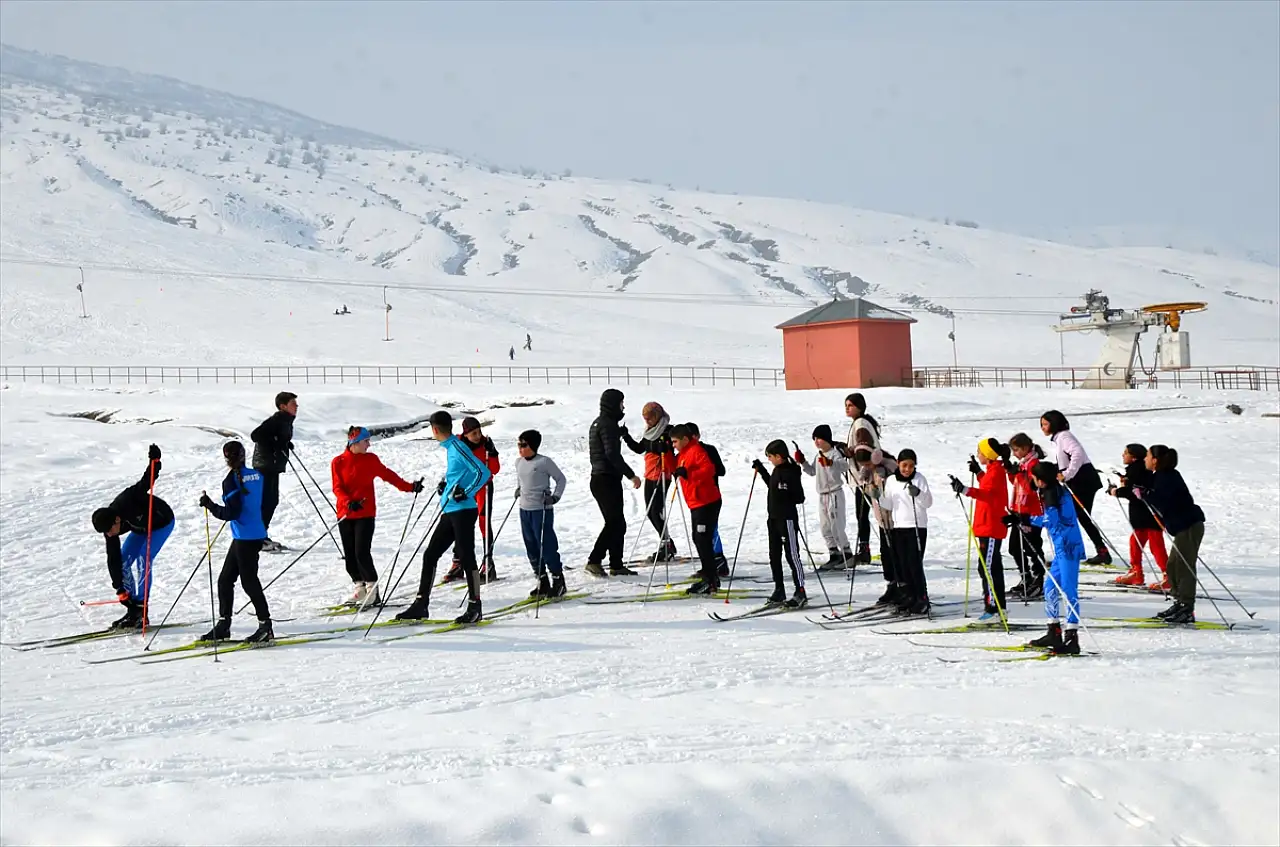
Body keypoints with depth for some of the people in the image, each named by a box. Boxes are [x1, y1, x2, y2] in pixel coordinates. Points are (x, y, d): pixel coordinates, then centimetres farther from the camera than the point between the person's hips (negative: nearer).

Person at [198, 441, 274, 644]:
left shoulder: (231, 480, -15)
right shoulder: (258, 475, 7)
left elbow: (231, 513, -18)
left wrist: (209, 505, -9)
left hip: (245, 539, -9)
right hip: (257, 534, 9)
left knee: (249, 581, -2)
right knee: (225, 579, 14)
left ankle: (265, 626, 1)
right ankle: (223, 625, 19)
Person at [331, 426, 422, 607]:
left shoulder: (370, 459, 4)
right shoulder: (338, 462, 0)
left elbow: (388, 475, 10)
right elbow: (337, 487, -5)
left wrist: (409, 487, 4)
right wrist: (349, 502, -22)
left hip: (366, 514, -1)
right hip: (345, 514, 1)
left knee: (362, 553, -12)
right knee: (349, 556, 4)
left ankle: (372, 591, -4)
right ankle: (360, 588, 19)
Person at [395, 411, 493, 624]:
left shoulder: (458, 448, -13)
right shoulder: (450, 448, 15)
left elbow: (483, 472, -19)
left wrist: (465, 493, -21)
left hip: (463, 511, -10)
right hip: (450, 512, 10)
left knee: (466, 558, -5)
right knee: (430, 555, 9)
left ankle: (475, 608, 3)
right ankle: (421, 605, 13)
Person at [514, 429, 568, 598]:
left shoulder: (544, 462, -11)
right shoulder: (519, 463, 8)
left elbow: (561, 478, -4)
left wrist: (555, 497, -13)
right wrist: (518, 490, 10)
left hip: (542, 510, -7)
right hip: (525, 509, 7)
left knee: (547, 546, -6)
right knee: (532, 547, 9)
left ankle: (558, 581, 5)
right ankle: (542, 582, 18)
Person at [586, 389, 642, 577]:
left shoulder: (598, 423, 18)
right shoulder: (608, 425, -14)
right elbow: (613, 454, -22)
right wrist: (631, 475, -21)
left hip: (599, 478, 10)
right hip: (607, 480, -10)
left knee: (617, 523, 12)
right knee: (614, 523, -9)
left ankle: (616, 564, 14)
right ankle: (594, 561, -12)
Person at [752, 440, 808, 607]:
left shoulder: (790, 473, -17)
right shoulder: (777, 470, 11)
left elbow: (799, 498, -17)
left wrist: (785, 497, -30)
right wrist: (761, 470, 29)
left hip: (787, 519, -10)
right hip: (774, 518, 10)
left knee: (792, 555, -4)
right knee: (774, 556, 13)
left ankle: (800, 593, 1)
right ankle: (779, 591, 22)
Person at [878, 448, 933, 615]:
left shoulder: (919, 479, -3)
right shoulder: (891, 481, 9)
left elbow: (928, 502, -8)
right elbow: (887, 505, 11)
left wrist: (918, 493, -26)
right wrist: (879, 495, -6)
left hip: (917, 527, -4)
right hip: (898, 527, 4)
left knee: (915, 564, -8)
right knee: (901, 565, 5)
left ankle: (922, 600, 0)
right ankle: (908, 600, 13)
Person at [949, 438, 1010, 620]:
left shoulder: (996, 470, -16)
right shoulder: (994, 469, 14)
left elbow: (987, 492, -32)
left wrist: (964, 490, -44)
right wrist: (978, 472, 27)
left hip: (991, 527, -11)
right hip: (988, 525, 11)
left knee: (987, 566, -11)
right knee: (993, 566, 15)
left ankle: (992, 606, -11)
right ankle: (999, 605, 22)